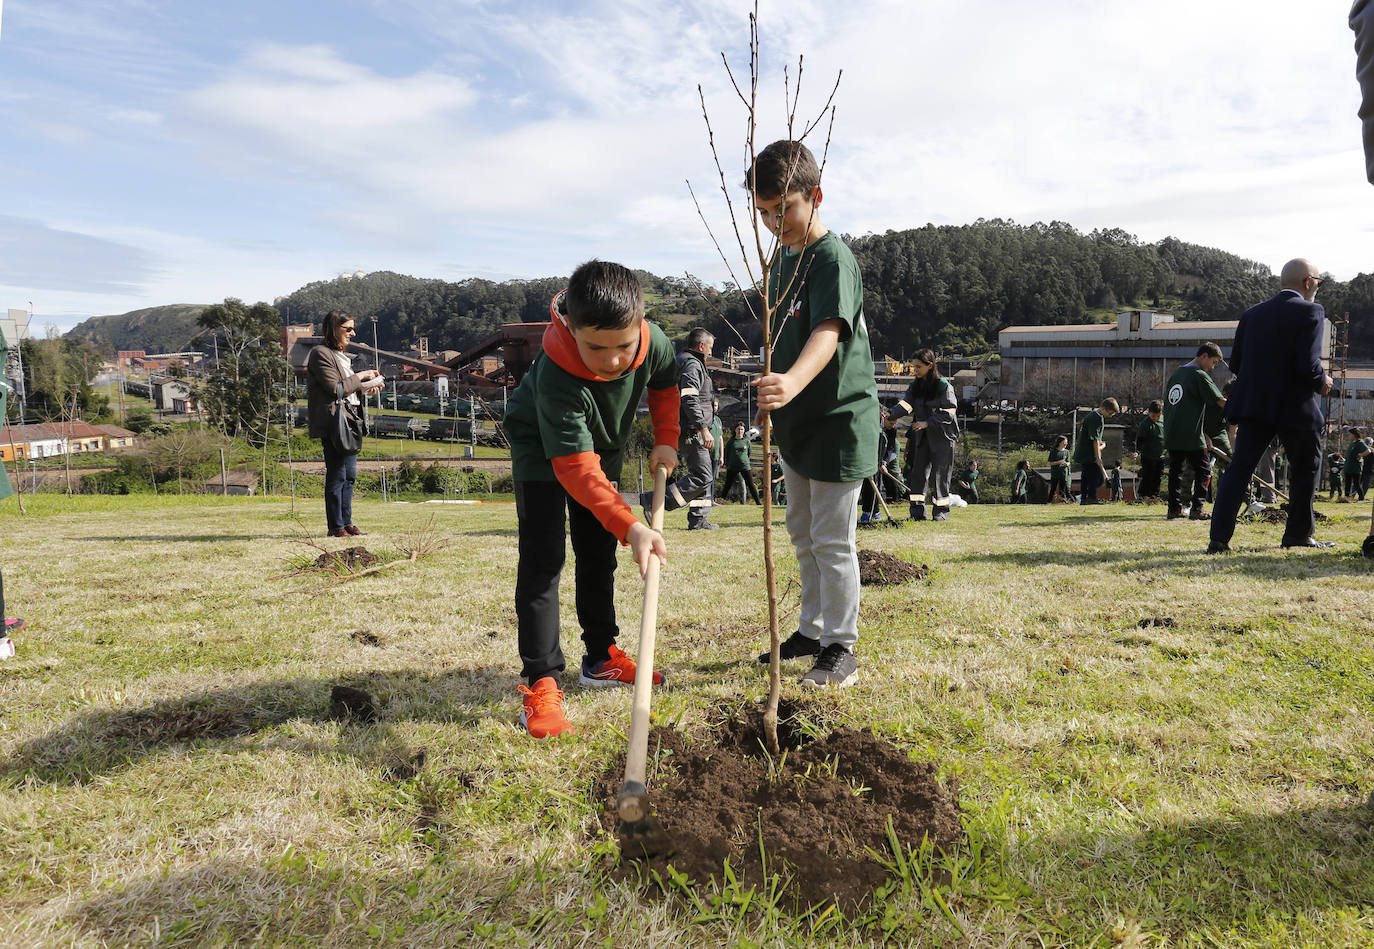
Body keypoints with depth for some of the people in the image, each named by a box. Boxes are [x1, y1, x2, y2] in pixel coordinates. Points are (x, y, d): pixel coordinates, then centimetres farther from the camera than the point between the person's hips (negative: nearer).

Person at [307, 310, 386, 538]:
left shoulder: (341, 355, 21)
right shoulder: (321, 354, -9)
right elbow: (335, 388, -16)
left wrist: (367, 387, 6)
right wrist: (361, 376, -7)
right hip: (333, 423, -9)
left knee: (349, 475, 10)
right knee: (337, 476, -6)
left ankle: (346, 522, 17)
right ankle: (336, 526, 0)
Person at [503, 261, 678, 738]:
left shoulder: (654, 342, -28)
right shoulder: (557, 377, -44)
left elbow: (664, 386, -1)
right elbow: (576, 468, -45)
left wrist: (665, 442, -8)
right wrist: (630, 527, -53)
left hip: (605, 443, 6)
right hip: (542, 448, -5)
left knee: (599, 552, 13)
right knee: (542, 558, -15)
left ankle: (602, 657, 26)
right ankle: (540, 681, -10)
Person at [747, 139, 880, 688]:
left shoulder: (833, 259, -17)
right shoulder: (781, 258, 10)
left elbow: (829, 332, -33)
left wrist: (793, 381, -51)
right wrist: (772, 396, 18)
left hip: (838, 421, -9)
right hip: (796, 421, 9)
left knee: (832, 541, -2)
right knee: (803, 533, 18)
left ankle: (841, 648, 12)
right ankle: (812, 631, 33)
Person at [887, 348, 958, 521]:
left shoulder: (943, 385, -9)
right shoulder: (915, 386, 7)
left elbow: (948, 413, -13)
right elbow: (906, 404, -7)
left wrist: (927, 422, -21)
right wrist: (890, 415, -24)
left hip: (942, 436, -5)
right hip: (921, 436, 5)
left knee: (939, 474, 0)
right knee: (918, 472, 1)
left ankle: (941, 511, 12)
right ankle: (918, 512, 4)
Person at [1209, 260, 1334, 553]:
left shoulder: (1251, 314, 8)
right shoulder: (1310, 312, -8)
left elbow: (1235, 364, 8)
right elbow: (1308, 365, -17)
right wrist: (1322, 382, 3)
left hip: (1253, 405, 4)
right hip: (1295, 407, -4)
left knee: (1239, 468, 2)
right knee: (1305, 468, 16)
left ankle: (1219, 538, -6)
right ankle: (1299, 534, 24)